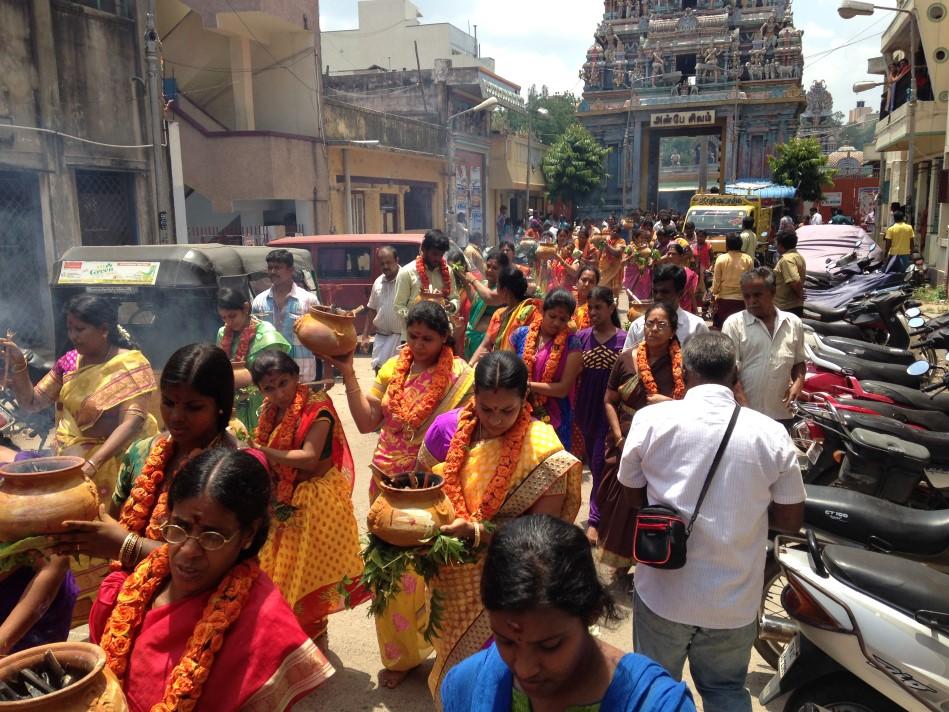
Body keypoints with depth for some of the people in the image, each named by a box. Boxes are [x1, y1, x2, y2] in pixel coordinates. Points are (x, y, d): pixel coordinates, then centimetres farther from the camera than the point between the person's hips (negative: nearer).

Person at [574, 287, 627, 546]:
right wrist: (572, 408, 2)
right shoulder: (582, 337, 2)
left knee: (600, 463, -5)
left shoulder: (624, 340, -6)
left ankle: (595, 519, 3)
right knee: (592, 462, 13)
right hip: (586, 407, 4)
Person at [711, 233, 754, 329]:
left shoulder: (721, 259, -6)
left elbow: (716, 280, -4)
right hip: (742, 299, 1)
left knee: (722, 328, 7)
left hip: (724, 299, -1)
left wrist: (713, 296, 7)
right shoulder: (748, 259, -2)